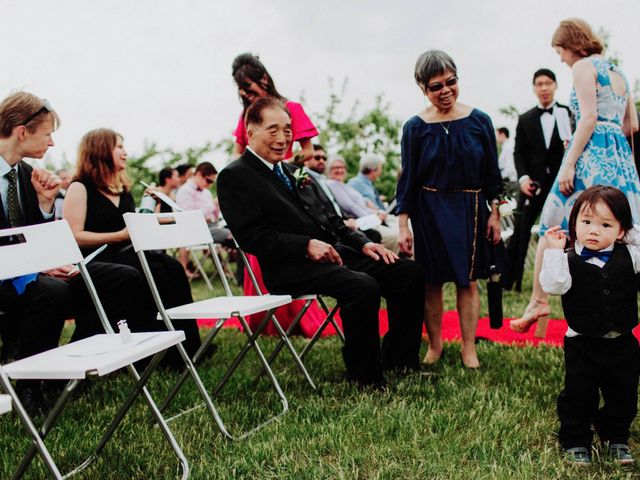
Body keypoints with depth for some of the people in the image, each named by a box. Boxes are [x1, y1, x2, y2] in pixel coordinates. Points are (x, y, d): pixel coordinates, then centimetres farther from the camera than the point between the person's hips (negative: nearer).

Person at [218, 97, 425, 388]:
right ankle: (366, 379, -14)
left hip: (333, 252, 9)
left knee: (409, 272, -2)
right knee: (363, 286, -32)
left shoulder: (290, 171, 23)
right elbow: (252, 236, -15)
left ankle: (399, 361, 8)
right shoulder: (234, 177, -4)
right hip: (291, 268, -9)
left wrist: (363, 243, 8)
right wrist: (306, 245, -22)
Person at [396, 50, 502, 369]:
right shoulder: (415, 127, -3)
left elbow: (492, 172, 5)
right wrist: (403, 225, -4)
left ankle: (469, 349, 13)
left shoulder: (479, 121, -1)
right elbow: (408, 179, 0)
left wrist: (494, 213, 3)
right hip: (430, 210, 0)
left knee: (467, 281, 4)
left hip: (470, 209, 1)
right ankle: (434, 345, 19)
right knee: (432, 282, 5)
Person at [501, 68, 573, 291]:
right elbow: (519, 152, 5)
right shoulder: (525, 119, 8)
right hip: (533, 182, 1)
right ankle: (507, 281, 6)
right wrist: (523, 177, -9)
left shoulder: (568, 114, 4)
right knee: (520, 232, 1)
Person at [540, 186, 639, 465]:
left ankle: (616, 438, 36)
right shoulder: (570, 261, -12)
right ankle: (575, 441, 25)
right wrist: (554, 251, -26)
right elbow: (553, 285, -24)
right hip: (582, 345, -3)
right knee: (578, 396, 7)